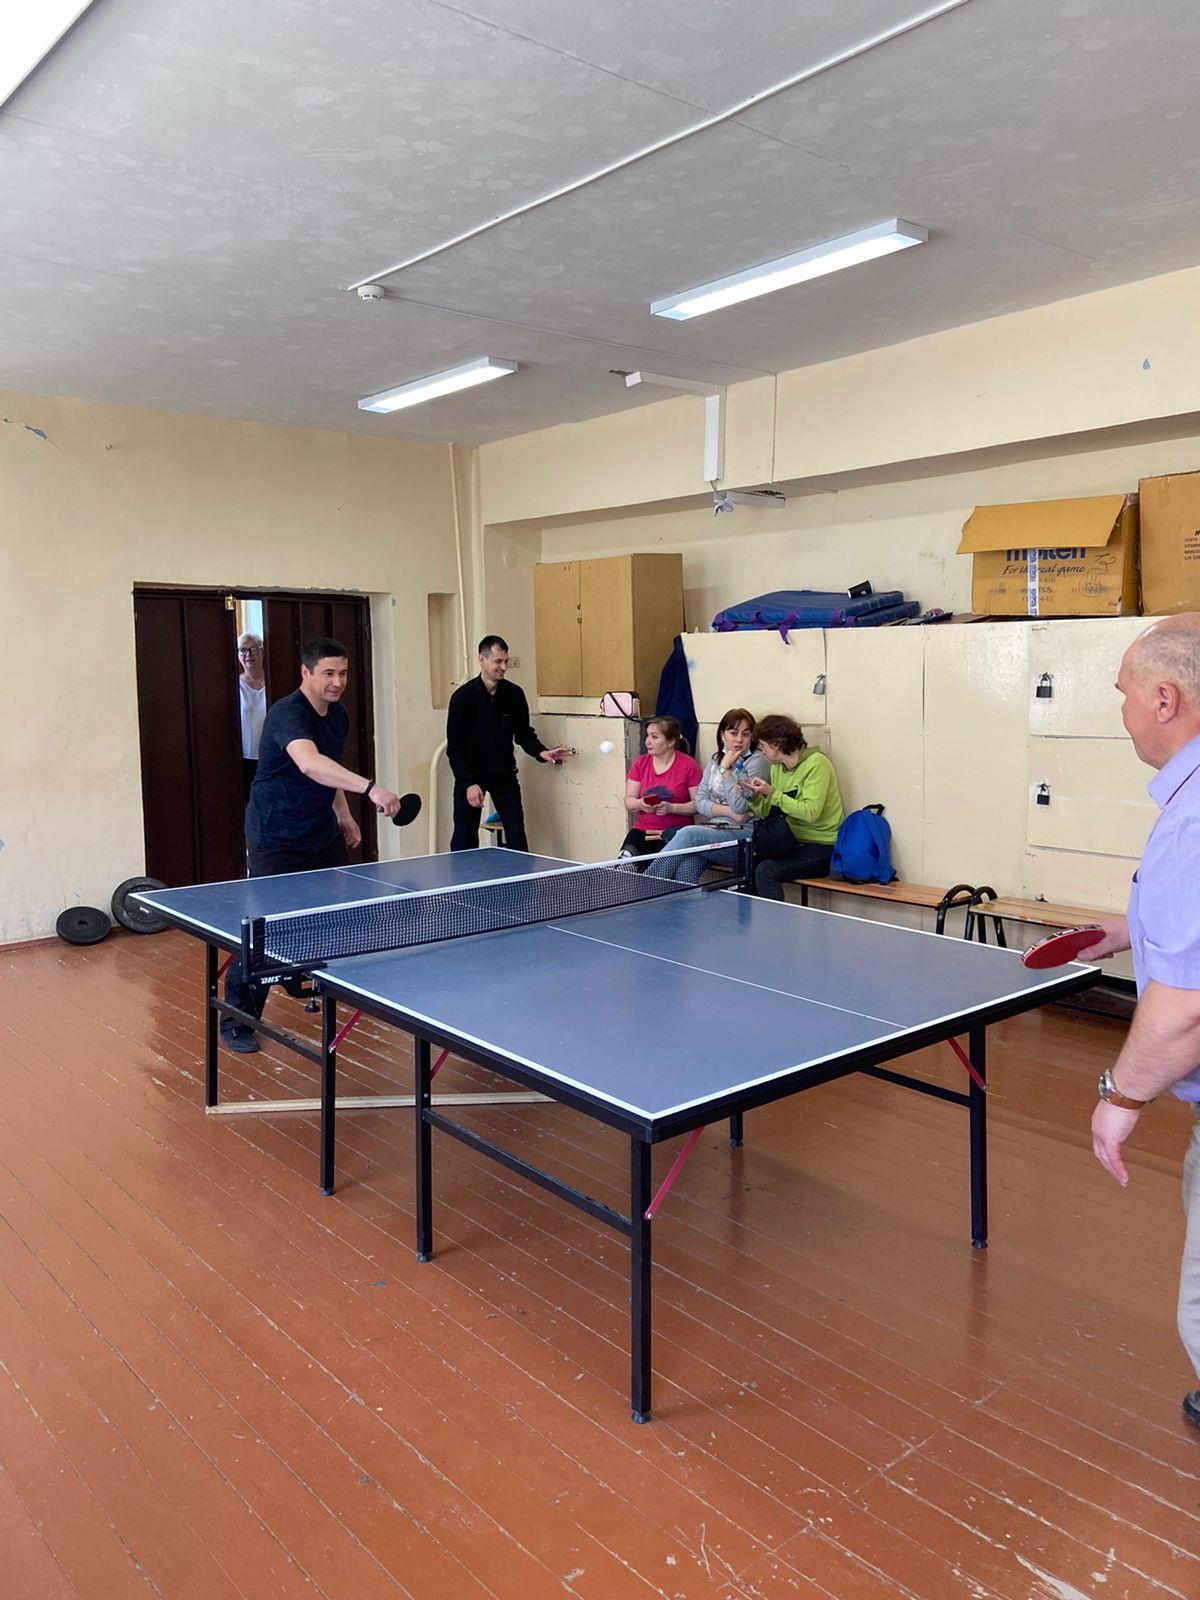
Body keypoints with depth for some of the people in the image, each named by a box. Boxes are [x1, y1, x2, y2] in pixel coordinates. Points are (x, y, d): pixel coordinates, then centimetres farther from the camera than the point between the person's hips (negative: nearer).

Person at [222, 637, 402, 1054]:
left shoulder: (338, 715, 5)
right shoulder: (287, 714, -24)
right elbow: (309, 764, -44)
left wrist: (343, 815, 15)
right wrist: (370, 788, -54)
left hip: (323, 833, 8)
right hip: (277, 841, -8)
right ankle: (236, 1020, 6)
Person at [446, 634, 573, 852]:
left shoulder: (514, 694, -5)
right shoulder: (462, 697, -13)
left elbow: (524, 734, 6)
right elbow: (454, 749, -12)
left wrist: (541, 752, -15)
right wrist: (469, 783, -20)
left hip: (504, 775, 2)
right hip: (469, 776, -2)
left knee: (516, 834, -4)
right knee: (464, 838, 2)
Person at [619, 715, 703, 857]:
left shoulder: (688, 765, -1)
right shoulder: (641, 763, 11)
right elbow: (628, 802, 10)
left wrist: (671, 808, -17)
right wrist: (640, 804, -12)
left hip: (675, 831, -3)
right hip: (643, 829, 3)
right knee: (626, 857, -26)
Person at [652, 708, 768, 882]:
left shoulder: (757, 761, -3)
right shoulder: (715, 758, 16)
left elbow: (740, 807, -14)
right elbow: (700, 802, 8)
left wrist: (725, 768, -9)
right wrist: (728, 811, -10)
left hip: (744, 832, -5)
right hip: (714, 827, 5)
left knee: (688, 834, -28)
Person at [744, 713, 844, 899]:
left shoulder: (816, 763, -12)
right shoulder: (777, 768, 11)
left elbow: (810, 812, -22)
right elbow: (769, 814, 12)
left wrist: (772, 793, -19)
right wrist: (755, 797, -6)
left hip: (822, 848, -7)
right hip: (795, 842, 8)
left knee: (766, 871, -26)